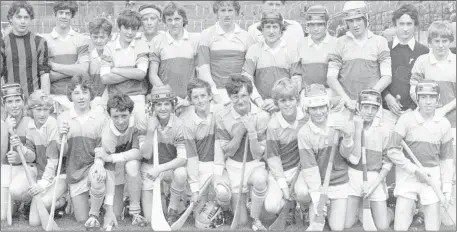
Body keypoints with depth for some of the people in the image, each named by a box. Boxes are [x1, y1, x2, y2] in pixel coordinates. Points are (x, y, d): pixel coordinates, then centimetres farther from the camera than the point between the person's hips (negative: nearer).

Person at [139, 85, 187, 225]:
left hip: (171, 167, 1)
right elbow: (146, 155, -16)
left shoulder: (179, 124, -16)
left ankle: (173, 211, -12)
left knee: (181, 174, -37)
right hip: (150, 168, -1)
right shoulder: (146, 122, -12)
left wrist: (160, 168, -35)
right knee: (150, 219, -17)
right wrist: (150, 131, -30)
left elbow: (182, 159, -22)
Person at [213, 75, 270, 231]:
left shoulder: (261, 116, -13)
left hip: (255, 165, 0)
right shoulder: (222, 117, -11)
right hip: (234, 167, 1)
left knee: (260, 180, -39)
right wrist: (240, 130, -22)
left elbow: (257, 155, -12)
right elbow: (228, 151, -8)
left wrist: (251, 131, -28)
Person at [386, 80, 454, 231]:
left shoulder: (444, 124, -1)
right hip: (408, 174, -2)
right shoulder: (407, 119, -9)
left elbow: (446, 159, 5)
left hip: (432, 176, 2)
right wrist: (415, 170, -13)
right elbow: (392, 151, -9)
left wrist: (447, 188, 1)